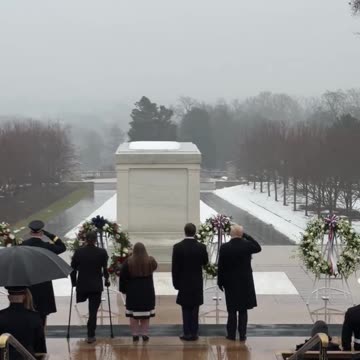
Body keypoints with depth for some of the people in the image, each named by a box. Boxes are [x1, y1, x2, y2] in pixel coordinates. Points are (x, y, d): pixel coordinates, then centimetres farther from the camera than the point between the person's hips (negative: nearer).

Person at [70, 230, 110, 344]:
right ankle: (91, 336, 3)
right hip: (96, 286, -1)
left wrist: (74, 282, 13)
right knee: (93, 311, 3)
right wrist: (107, 280, 12)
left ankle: (90, 334, 17)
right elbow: (105, 268, -5)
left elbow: (73, 269, 1)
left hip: (82, 285, 1)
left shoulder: (78, 252, -3)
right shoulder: (102, 252, -7)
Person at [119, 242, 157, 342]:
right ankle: (144, 334, 7)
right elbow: (154, 267, 18)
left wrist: (123, 289, 5)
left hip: (133, 291, -1)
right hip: (147, 291, 1)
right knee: (146, 315, 7)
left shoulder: (128, 262, -8)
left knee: (133, 315, 6)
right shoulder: (150, 261, -5)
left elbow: (123, 277, -5)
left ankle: (135, 334, 7)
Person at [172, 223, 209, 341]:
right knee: (195, 309, 8)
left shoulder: (177, 247, -11)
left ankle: (187, 333, 8)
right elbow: (205, 262, 7)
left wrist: (176, 282, 1)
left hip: (183, 283, -1)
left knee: (186, 309, 7)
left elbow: (174, 267, -7)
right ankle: (194, 333, 12)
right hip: (197, 283, 1)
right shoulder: (201, 247, -9)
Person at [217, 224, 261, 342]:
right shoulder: (247, 245, -9)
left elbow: (220, 267, -7)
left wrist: (220, 282, 5)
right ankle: (242, 335, 11)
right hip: (245, 282, 1)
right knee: (243, 310, 8)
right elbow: (258, 248, 13)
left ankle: (231, 334, 13)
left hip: (230, 283, -1)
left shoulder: (224, 247, -12)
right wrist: (247, 236, 5)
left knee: (232, 310, 8)